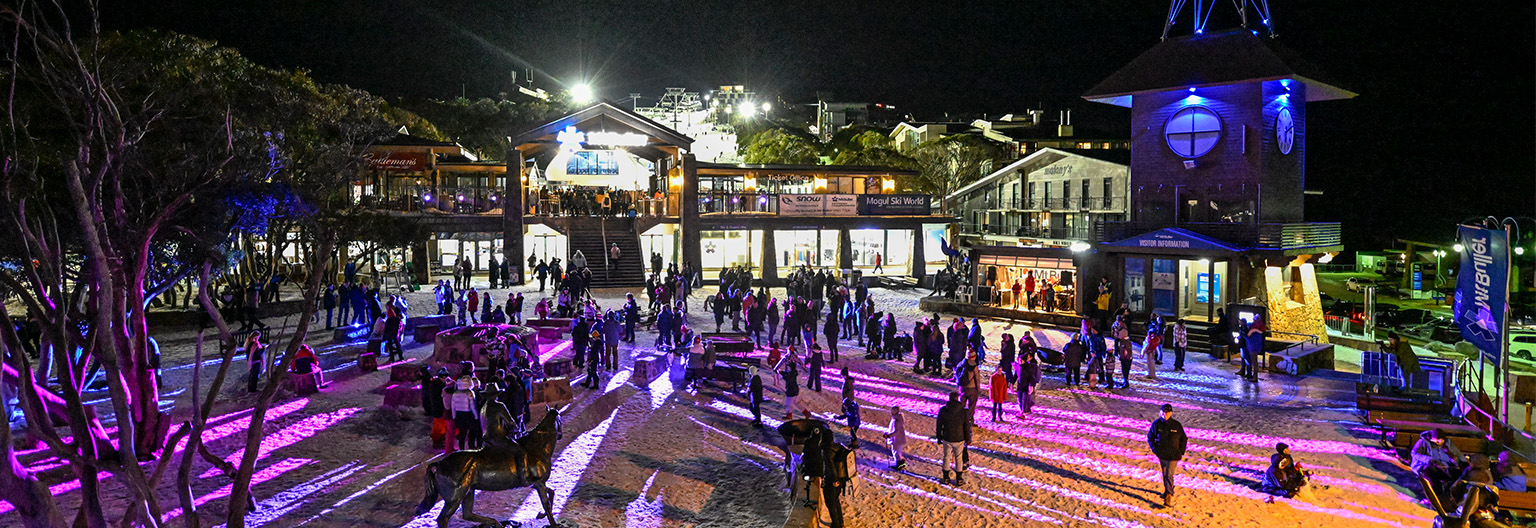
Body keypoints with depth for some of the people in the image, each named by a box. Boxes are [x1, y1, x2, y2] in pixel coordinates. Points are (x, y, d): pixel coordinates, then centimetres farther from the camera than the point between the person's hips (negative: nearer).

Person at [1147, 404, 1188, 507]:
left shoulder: (1177, 425, -9)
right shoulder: (1156, 424, -5)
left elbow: (1184, 439, 5)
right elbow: (1150, 437, 9)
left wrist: (1181, 452, 0)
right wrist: (1154, 449, 1)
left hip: (1173, 456, -3)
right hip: (1161, 454, 3)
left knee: (1169, 475, -10)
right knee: (1164, 475, 17)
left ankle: (1169, 497, -9)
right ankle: (1167, 491, 38)